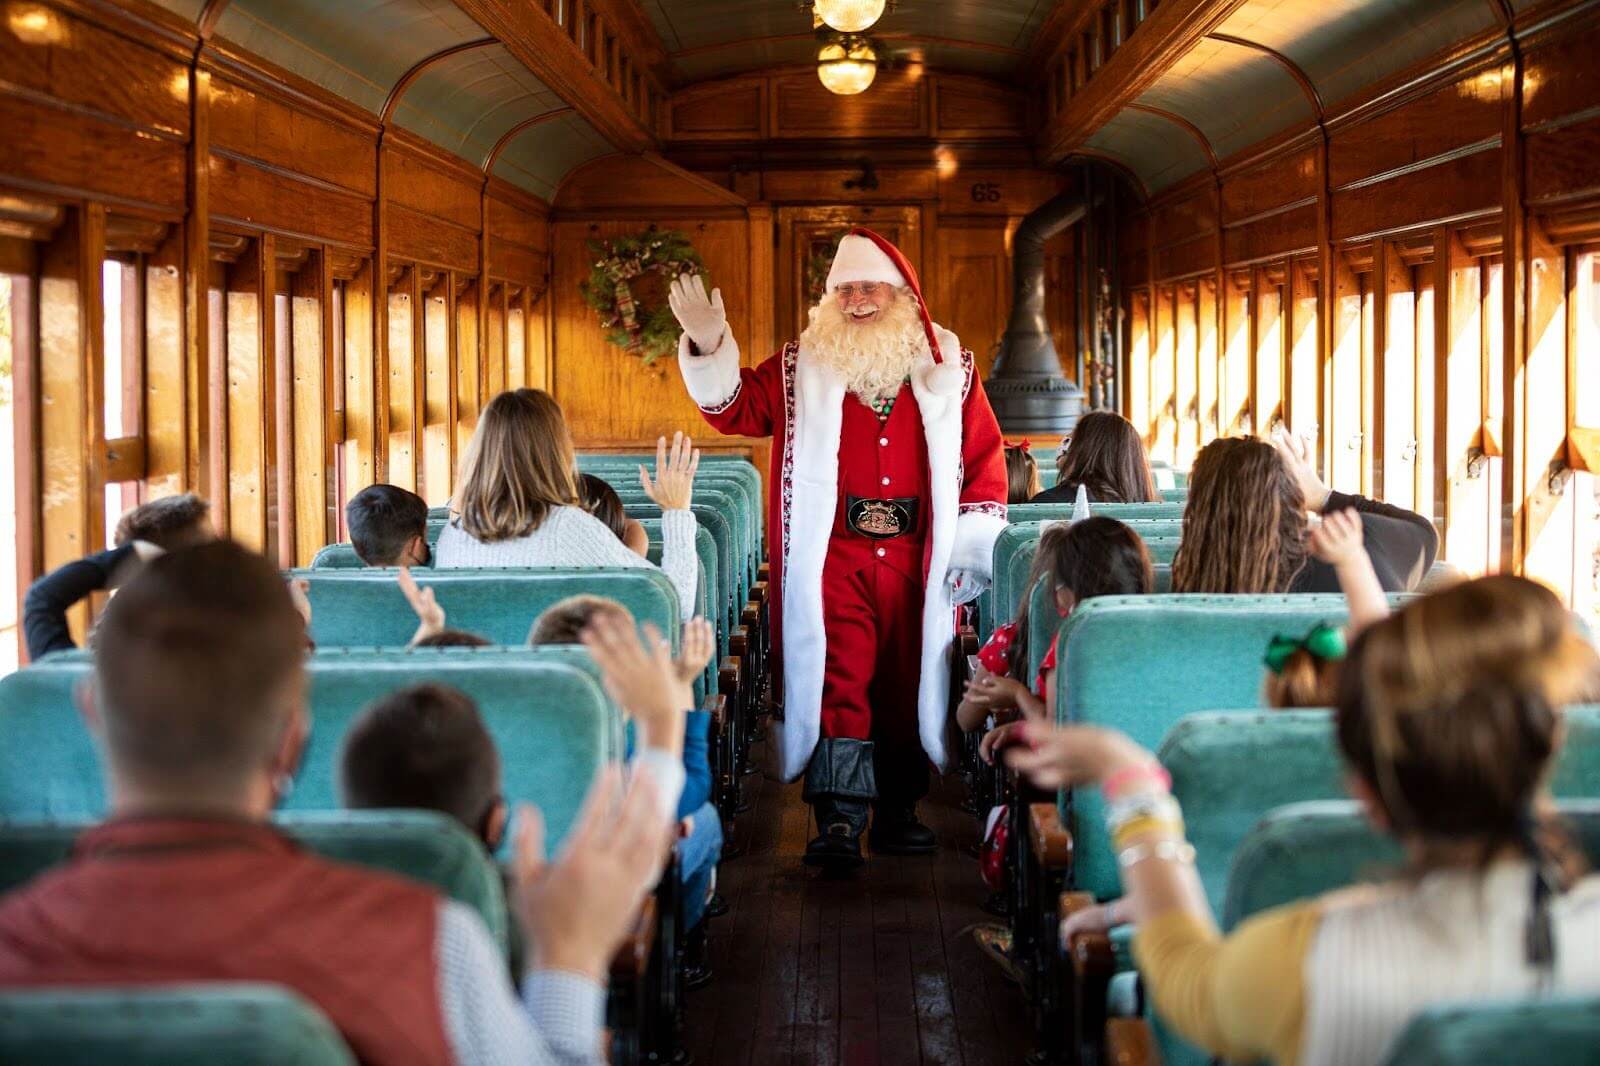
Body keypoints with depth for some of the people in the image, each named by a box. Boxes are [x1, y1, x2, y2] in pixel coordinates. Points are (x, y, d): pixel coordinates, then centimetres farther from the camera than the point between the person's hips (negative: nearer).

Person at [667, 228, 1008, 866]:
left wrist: (973, 542, 4)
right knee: (838, 681, -11)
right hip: (833, 557, -2)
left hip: (917, 562, 2)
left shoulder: (947, 367, 9)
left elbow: (985, 456, 11)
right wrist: (709, 346, -13)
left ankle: (897, 810, 21)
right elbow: (737, 408, 4)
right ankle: (839, 820, -13)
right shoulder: (803, 366, 8)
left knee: (907, 682, 9)